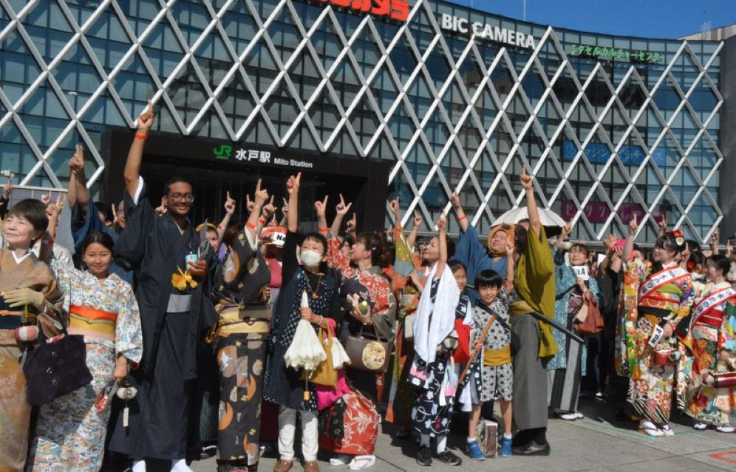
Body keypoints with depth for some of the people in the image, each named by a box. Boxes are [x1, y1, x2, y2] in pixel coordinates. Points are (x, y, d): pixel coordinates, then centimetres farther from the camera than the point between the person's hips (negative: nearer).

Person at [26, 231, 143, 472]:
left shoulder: (122, 288, 5)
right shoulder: (70, 277, 8)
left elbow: (126, 328, 3)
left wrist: (122, 362, -4)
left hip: (102, 361, 0)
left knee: (91, 419, 2)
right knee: (55, 414, -1)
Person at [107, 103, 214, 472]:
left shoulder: (197, 238, 16)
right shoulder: (151, 224, 1)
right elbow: (131, 178, -8)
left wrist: (203, 271, 0)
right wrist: (142, 132, -12)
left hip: (184, 321, 4)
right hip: (152, 318, -4)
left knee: (179, 387, 8)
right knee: (146, 383, -3)